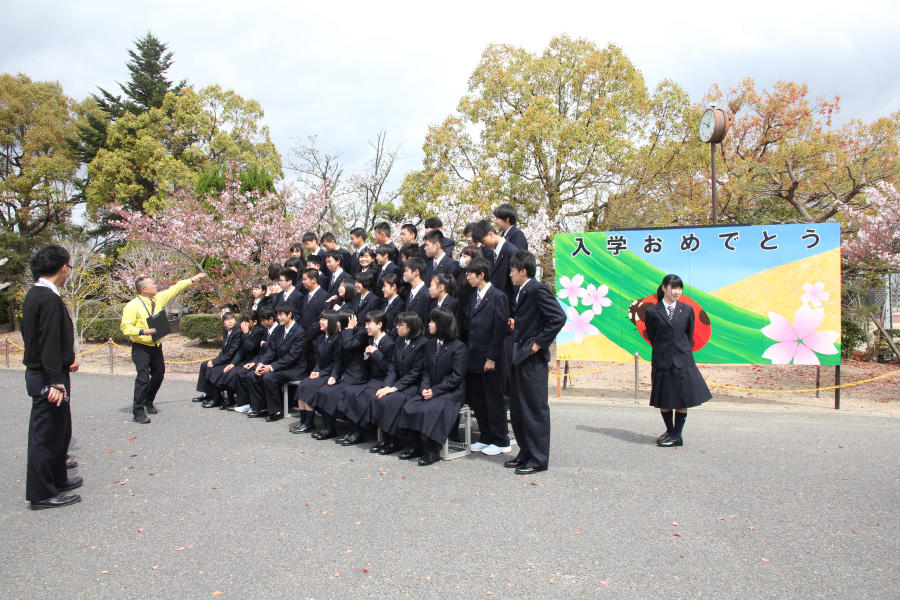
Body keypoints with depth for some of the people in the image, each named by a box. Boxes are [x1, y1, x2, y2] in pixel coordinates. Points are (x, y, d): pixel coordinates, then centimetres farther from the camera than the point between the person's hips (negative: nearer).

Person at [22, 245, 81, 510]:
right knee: (46, 434, 0)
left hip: (38, 373, 10)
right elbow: (50, 345, -24)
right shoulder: (50, 299, -20)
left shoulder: (34, 295, 11)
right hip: (47, 378, -10)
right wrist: (56, 382, -24)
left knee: (59, 431, 21)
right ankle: (42, 494, 11)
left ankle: (57, 479, 34)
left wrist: (66, 360, 17)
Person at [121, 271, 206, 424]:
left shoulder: (158, 299, 6)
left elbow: (175, 289, 17)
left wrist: (192, 279, 20)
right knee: (143, 378, -12)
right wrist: (142, 331, -28)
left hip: (156, 346, 7)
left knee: (159, 375, 15)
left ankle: (148, 402, 36)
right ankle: (138, 411, -4)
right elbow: (125, 327, -14)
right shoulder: (133, 306, -12)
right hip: (141, 348, -7)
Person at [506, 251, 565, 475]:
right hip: (520, 357, 10)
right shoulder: (522, 292, 15)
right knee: (517, 409, 15)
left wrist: (538, 343, -19)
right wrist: (516, 324, 8)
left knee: (535, 409, -2)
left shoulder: (537, 290, -14)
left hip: (533, 359, -10)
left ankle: (538, 459, 8)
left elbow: (558, 317, -21)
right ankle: (526, 453, 26)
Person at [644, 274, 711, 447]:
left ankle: (676, 435, 14)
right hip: (662, 361, -1)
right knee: (663, 400, 7)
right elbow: (651, 337, 7)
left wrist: (683, 353, 11)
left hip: (683, 361, 1)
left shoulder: (687, 310, 4)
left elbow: (689, 337, 11)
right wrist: (664, 351, 11)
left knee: (682, 400, 3)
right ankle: (670, 431, 26)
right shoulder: (652, 312, -1)